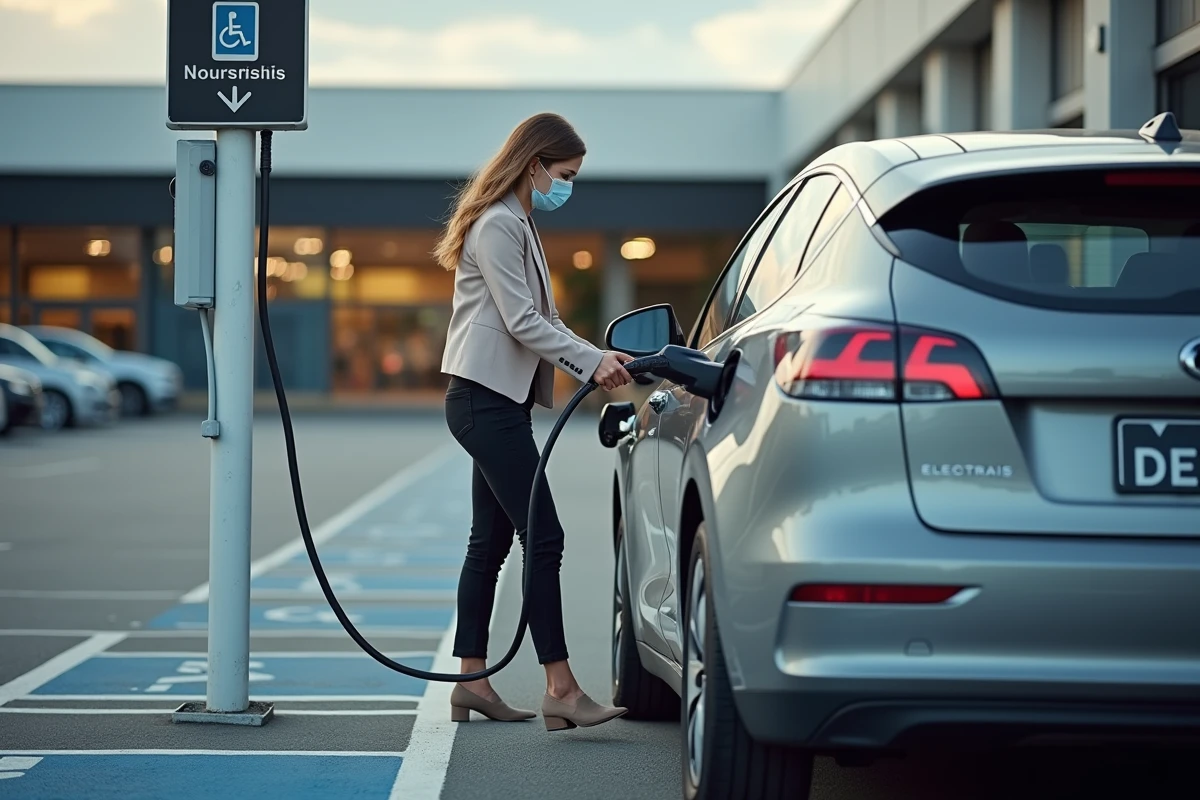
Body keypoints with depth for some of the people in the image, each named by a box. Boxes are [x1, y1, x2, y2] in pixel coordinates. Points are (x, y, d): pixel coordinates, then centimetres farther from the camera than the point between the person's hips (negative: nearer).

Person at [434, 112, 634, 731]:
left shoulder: (519, 225, 19)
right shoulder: (496, 226, -12)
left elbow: (543, 320, 18)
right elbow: (522, 321, -18)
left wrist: (597, 361, 5)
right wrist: (591, 362, -20)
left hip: (498, 403, 11)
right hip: (485, 399, -11)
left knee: (491, 541, 11)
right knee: (543, 538, -11)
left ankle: (472, 681, 14)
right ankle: (561, 690, -12)